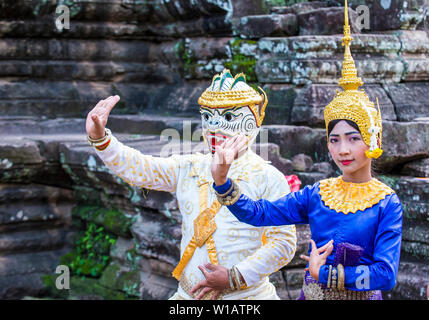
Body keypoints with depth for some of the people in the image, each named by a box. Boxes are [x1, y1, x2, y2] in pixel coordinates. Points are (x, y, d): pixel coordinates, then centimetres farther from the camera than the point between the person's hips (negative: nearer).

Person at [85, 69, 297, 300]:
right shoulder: (189, 168, 11)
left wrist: (234, 278, -16)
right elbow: (135, 168, 6)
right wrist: (99, 138, -9)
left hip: (246, 294, -4)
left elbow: (283, 242, -10)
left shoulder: (268, 178, -5)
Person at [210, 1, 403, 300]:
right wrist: (222, 180, -22)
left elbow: (386, 274, -17)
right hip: (311, 293, 3)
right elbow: (259, 212, -8)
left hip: (361, 295, -3)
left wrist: (324, 273, -15)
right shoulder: (317, 194, -1)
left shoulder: (386, 203, -11)